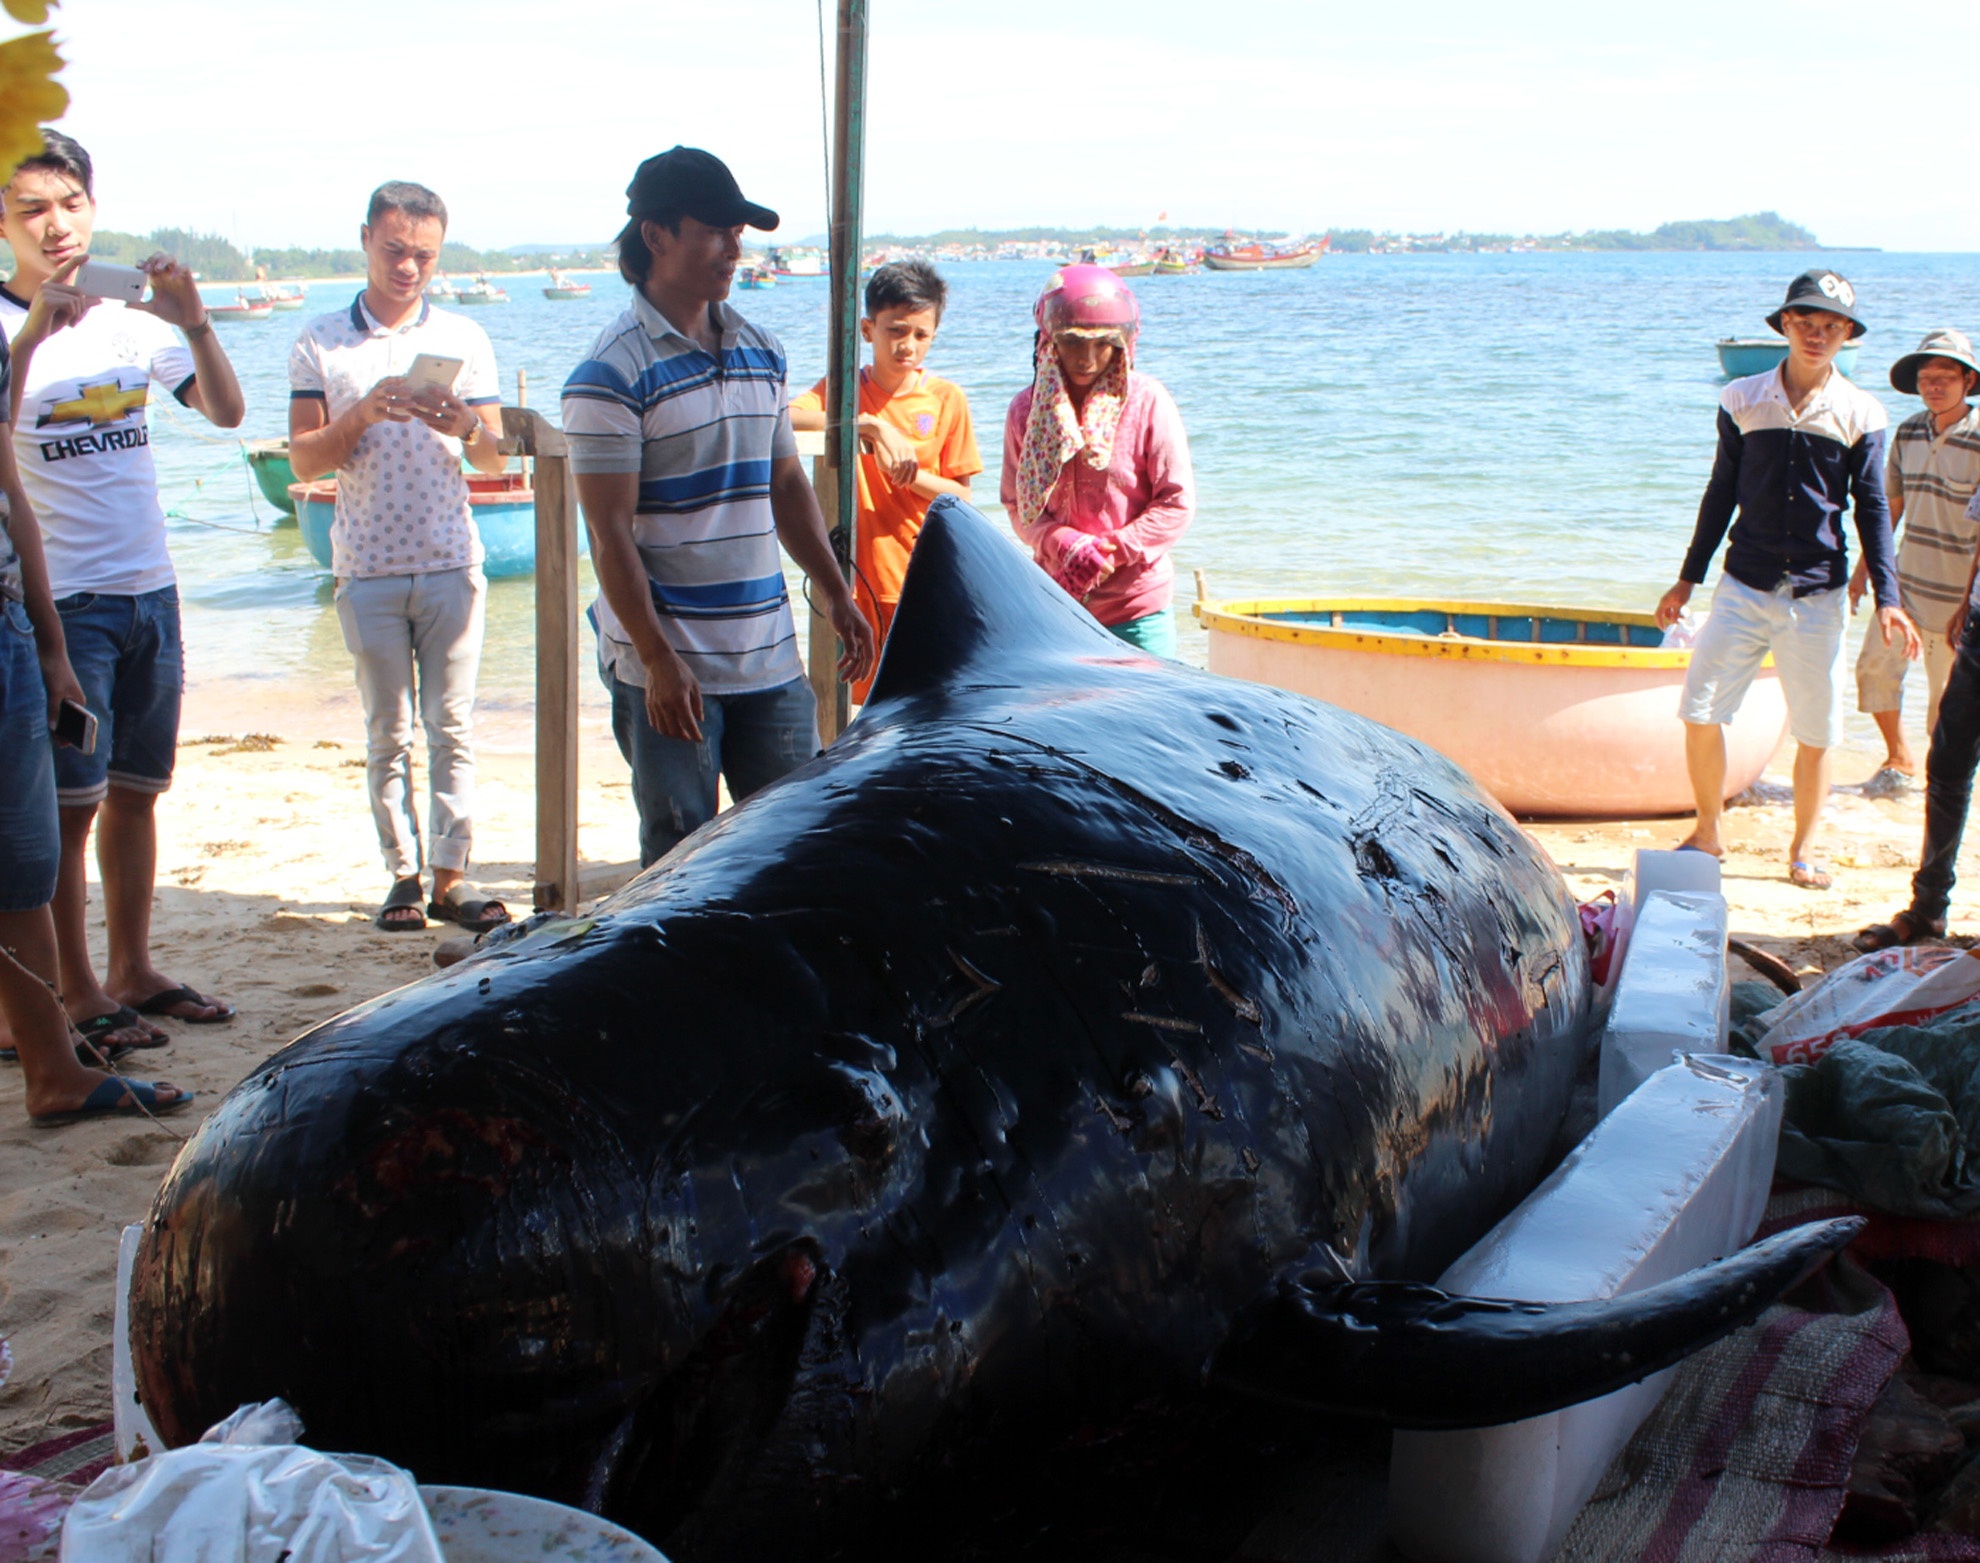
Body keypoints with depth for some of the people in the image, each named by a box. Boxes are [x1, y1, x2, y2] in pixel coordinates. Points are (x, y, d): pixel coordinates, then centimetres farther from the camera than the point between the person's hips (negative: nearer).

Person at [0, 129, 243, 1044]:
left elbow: (224, 412, 3)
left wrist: (194, 324, -12)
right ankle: (76, 992, 7)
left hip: (149, 589, 6)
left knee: (136, 791, 12)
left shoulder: (128, 315, 8)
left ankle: (133, 970, 23)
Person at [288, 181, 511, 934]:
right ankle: (402, 874, 11)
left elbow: (494, 461, 4)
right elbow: (304, 459, 0)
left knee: (453, 726, 2)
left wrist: (464, 427, -19)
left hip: (451, 562, 1)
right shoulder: (321, 343, 4)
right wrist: (364, 413, -16)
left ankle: (451, 875, 6)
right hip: (368, 568, -1)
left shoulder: (463, 340, 7)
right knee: (388, 732, 5)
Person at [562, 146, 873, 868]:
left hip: (770, 655, 6)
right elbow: (610, 532, -13)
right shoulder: (613, 372, -10)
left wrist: (837, 596, 12)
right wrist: (659, 661, -18)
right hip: (668, 667, -6)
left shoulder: (761, 351, 11)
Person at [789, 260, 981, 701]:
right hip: (859, 581, 0)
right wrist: (871, 426, -27)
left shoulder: (946, 399, 3)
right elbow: (786, 417, -21)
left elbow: (961, 496, 5)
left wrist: (912, 475, -15)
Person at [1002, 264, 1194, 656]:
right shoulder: (1026, 410, 3)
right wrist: (1063, 544, -15)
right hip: (1055, 601, 2)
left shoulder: (1147, 403, -5)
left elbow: (1178, 502, -6)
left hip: (1136, 608, -2)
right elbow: (1018, 503, 4)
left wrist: (1110, 552, -14)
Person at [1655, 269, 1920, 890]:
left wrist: (1887, 598, -4)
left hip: (1818, 594, -1)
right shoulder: (1743, 400, 3)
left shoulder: (1861, 414, 1)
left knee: (1816, 732, 3)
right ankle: (1708, 833, 13)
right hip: (1744, 585, 1)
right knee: (1699, 711, -6)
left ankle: (1802, 851, 20)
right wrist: (1688, 577, 12)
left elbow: (1872, 510, 3)